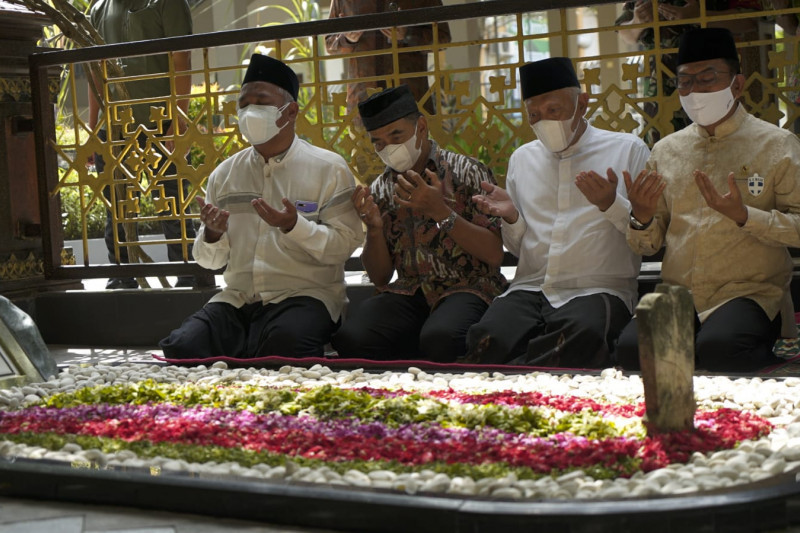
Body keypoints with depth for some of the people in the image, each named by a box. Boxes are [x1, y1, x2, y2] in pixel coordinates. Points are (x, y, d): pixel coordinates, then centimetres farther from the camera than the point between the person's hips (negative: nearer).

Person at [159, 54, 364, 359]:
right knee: (181, 346, -23)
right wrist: (212, 234, -8)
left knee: (283, 345, -37)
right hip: (238, 298, 4)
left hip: (304, 294, -4)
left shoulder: (329, 168, 2)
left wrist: (294, 226, -19)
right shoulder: (224, 174, 14)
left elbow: (344, 246, -5)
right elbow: (209, 260, 15)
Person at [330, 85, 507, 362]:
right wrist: (374, 227, -6)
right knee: (349, 339, -29)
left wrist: (440, 212, -16)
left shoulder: (467, 172, 3)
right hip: (409, 292, 3)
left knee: (439, 337, -38)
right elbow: (380, 277, 13)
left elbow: (494, 255, -6)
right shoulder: (380, 191, 14)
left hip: (467, 286, -3)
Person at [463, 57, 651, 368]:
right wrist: (511, 217, 2)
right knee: (486, 340, -33)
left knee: (581, 336, -39)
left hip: (598, 289, -2)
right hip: (529, 289, 2)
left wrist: (611, 204, -13)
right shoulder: (521, 159, 21)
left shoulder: (628, 150, 8)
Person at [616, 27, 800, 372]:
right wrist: (642, 217, -8)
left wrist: (743, 215, -18)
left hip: (749, 293, -2)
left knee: (717, 348, -34)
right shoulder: (665, 151, 15)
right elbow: (648, 245, 15)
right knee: (631, 348, -28)